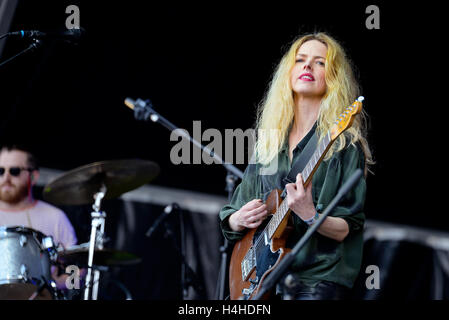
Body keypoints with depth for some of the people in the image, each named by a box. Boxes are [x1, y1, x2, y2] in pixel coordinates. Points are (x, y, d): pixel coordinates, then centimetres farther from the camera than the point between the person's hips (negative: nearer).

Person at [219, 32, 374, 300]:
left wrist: (310, 217, -22)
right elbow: (229, 220, 19)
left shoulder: (344, 144, 0)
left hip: (318, 279, -4)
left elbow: (348, 229, -6)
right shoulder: (267, 142, 14)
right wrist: (240, 220, -2)